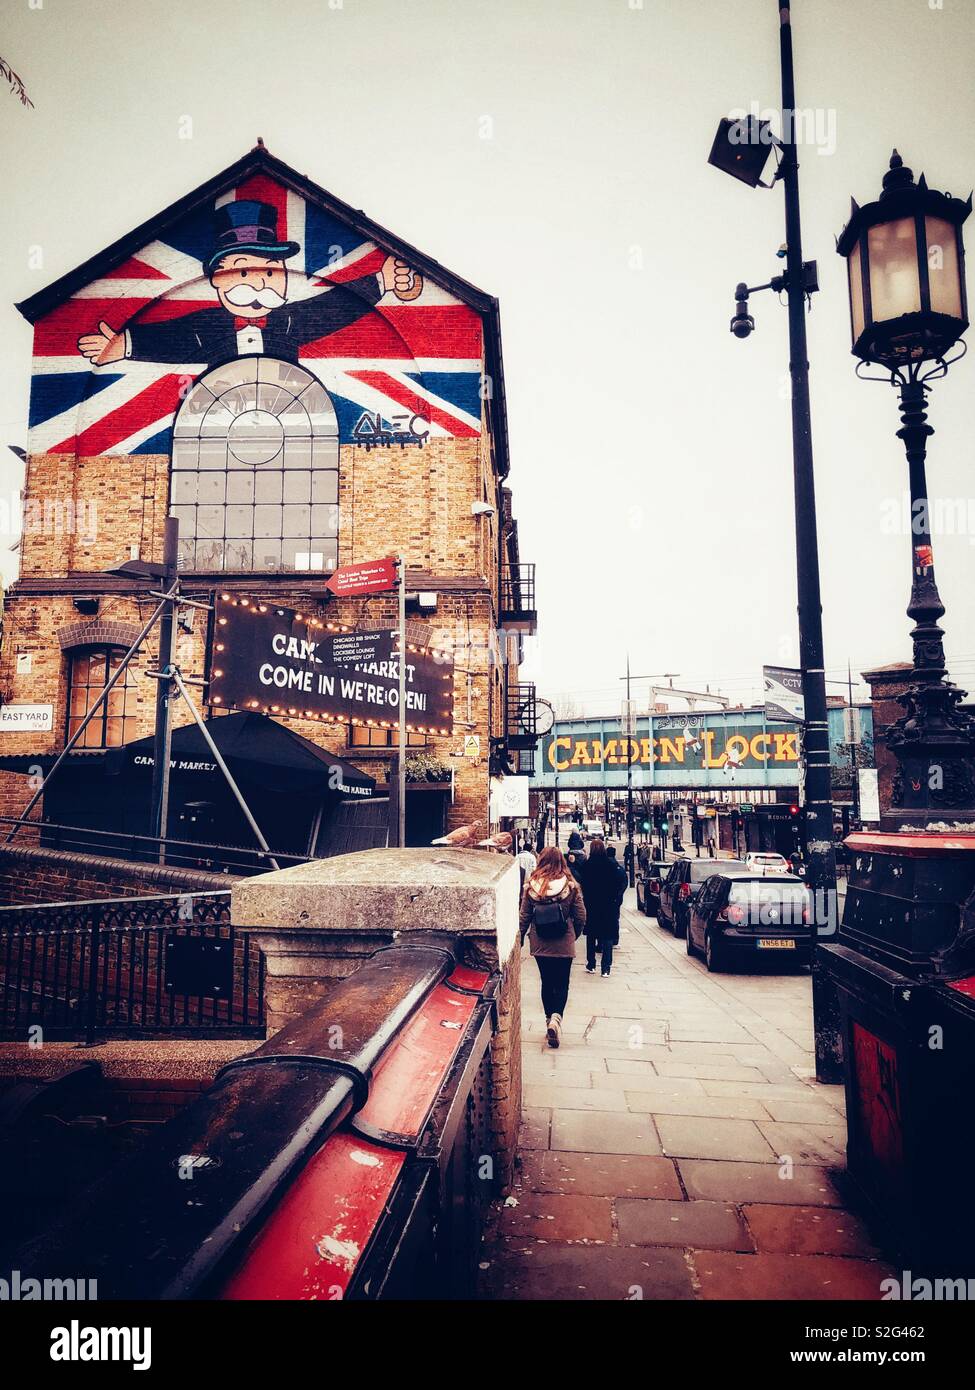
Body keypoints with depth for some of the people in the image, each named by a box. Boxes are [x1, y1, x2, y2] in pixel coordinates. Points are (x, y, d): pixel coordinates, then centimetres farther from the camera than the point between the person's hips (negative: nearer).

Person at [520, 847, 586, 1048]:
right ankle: (557, 1016, -12)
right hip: (564, 945, -1)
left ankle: (549, 1019, 21)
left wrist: (520, 939, 11)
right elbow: (581, 917, -4)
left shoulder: (531, 886, -8)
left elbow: (523, 917, -3)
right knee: (562, 984, 9)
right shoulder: (571, 886, -10)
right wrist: (574, 935, 15)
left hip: (540, 945, 1)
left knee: (546, 983, 17)